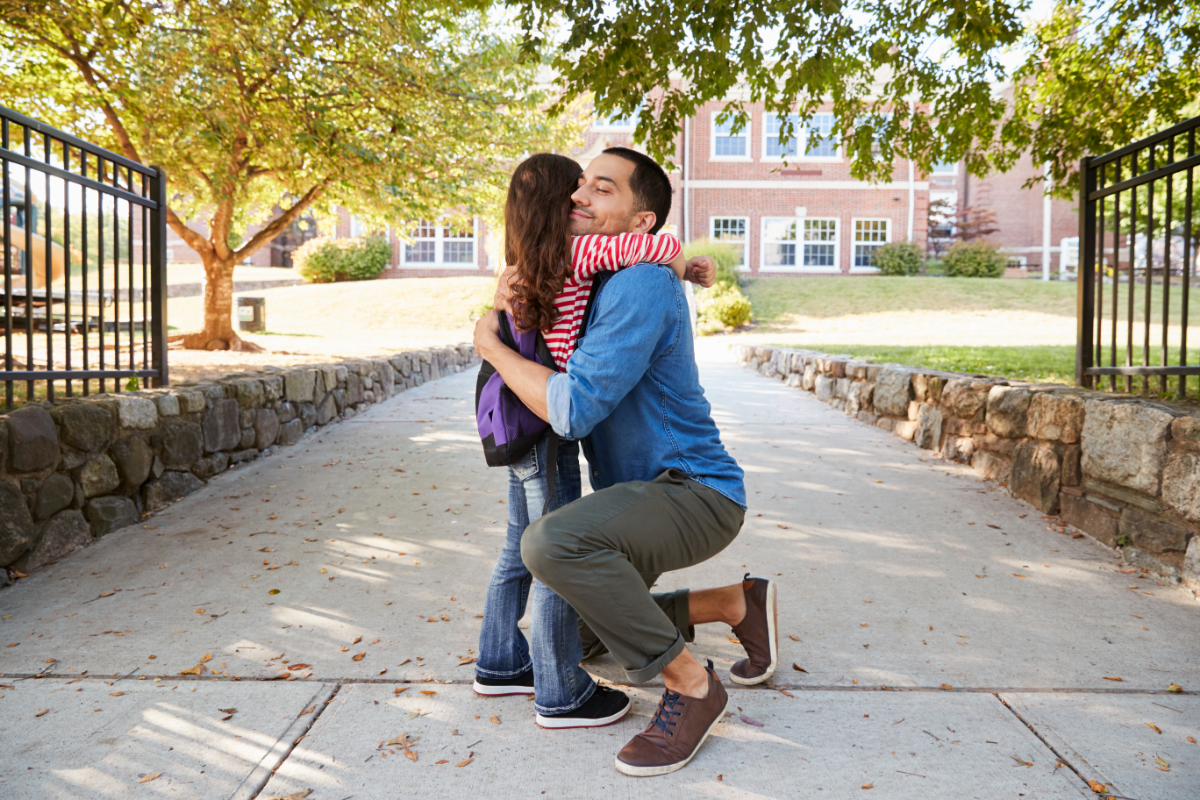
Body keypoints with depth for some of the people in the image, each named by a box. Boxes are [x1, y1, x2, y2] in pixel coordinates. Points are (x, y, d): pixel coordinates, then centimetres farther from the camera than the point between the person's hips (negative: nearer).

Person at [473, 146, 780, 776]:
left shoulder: (641, 285, -22)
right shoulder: (596, 282, 9)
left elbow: (572, 409, -27)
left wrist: (490, 345, -13)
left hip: (695, 493, -10)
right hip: (643, 491, 10)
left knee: (552, 541, -35)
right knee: (587, 628, 20)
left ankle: (689, 684, -17)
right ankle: (739, 602, 25)